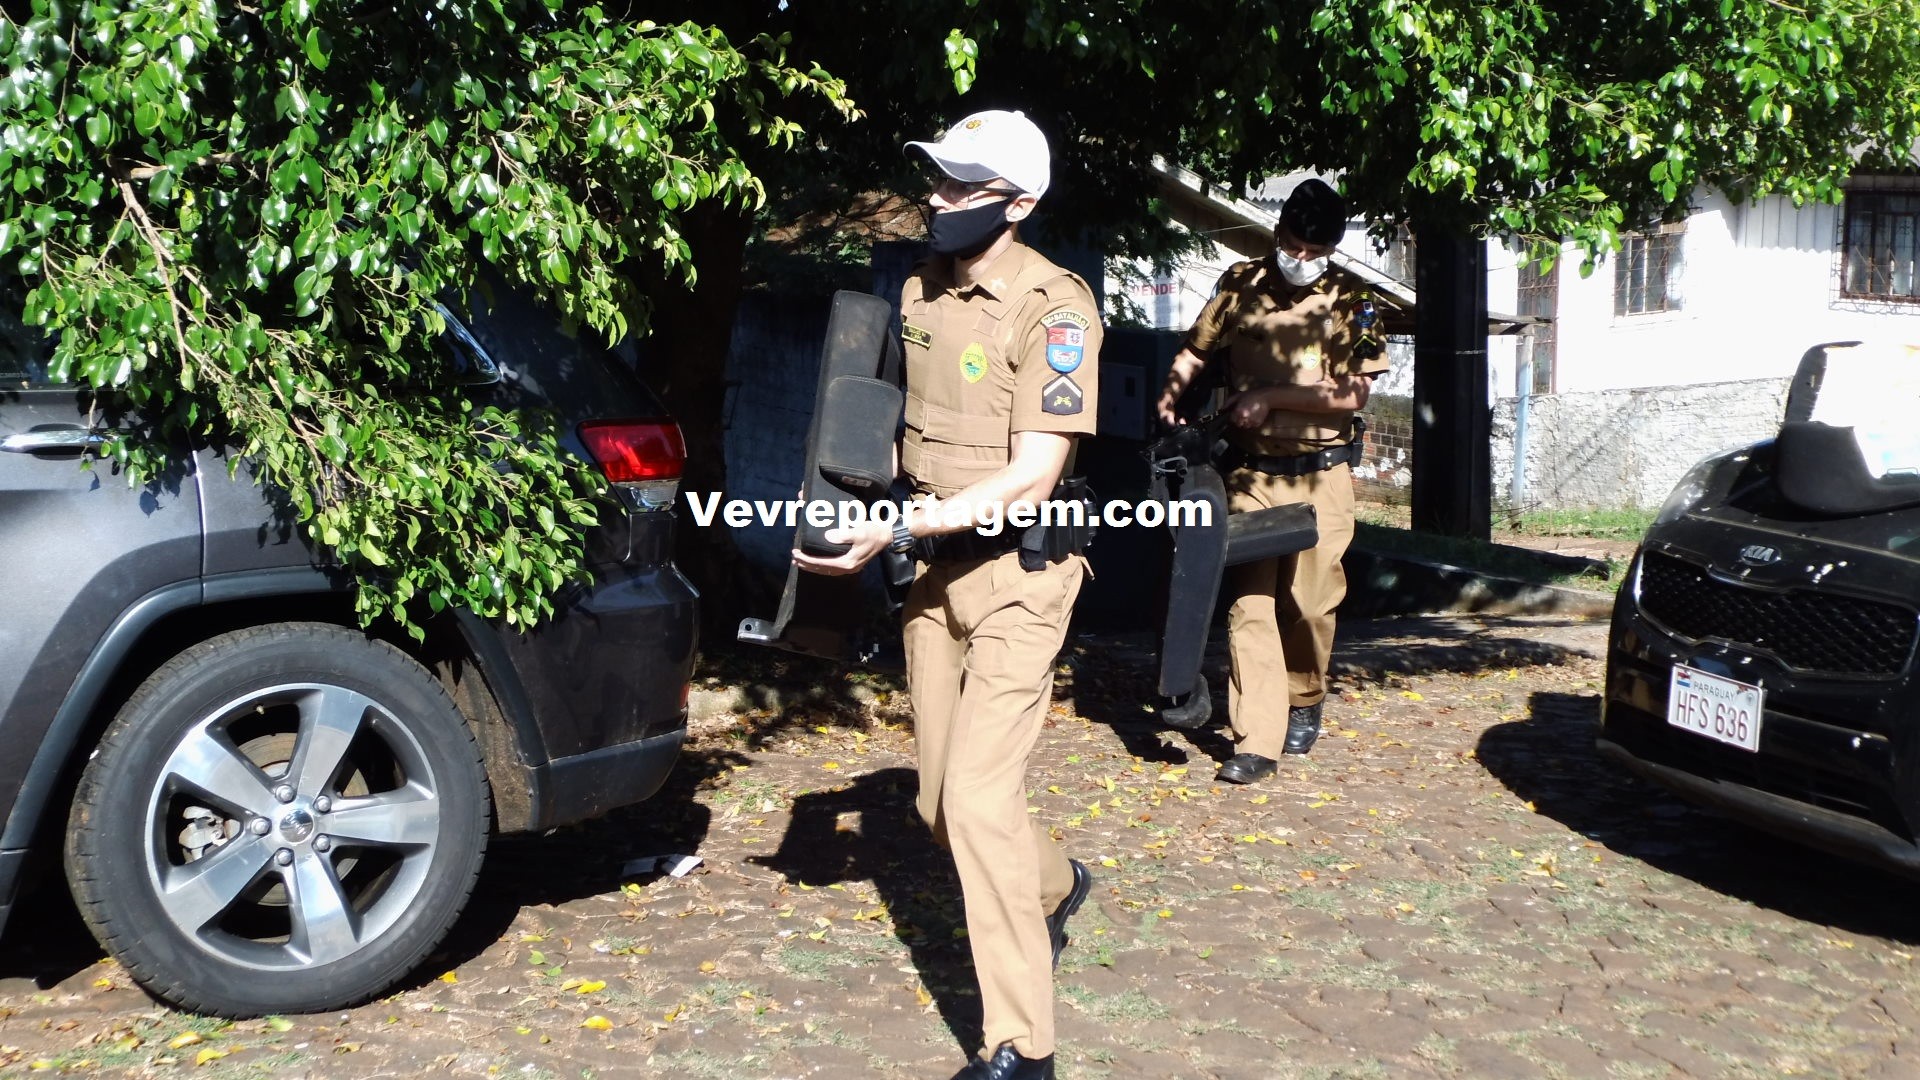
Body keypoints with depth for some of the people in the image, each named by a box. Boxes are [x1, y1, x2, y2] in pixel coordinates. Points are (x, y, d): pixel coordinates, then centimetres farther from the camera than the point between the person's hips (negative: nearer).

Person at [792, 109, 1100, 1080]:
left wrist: (895, 531, -27)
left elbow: (1033, 475, -21)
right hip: (931, 571, 7)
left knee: (978, 797, -15)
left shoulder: (1052, 309, -15)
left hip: (1015, 574, -7)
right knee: (942, 802, 14)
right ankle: (1054, 888, 45)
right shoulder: (920, 291, 7)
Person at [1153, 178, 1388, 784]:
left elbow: (1353, 394, -8)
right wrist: (1170, 397, -9)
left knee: (1308, 601, 4)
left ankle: (1305, 702, 31)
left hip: (1321, 477, -1)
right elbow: (1194, 352, 9)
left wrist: (1270, 397, -15)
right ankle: (1257, 740, -3)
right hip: (1250, 473, 1)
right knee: (1249, 603, -4)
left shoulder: (1350, 304, 0)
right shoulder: (1240, 285, 3)